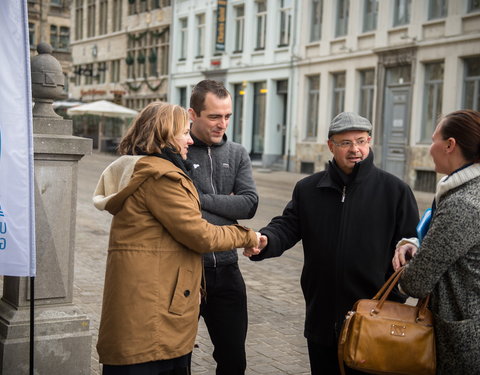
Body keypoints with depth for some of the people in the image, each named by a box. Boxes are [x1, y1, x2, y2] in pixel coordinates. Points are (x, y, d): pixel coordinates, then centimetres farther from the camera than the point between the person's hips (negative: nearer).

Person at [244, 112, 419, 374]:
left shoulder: (395, 190, -2)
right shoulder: (308, 189, 7)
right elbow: (286, 227, 4)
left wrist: (392, 300, -9)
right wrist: (264, 241, -20)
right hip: (320, 320, 3)